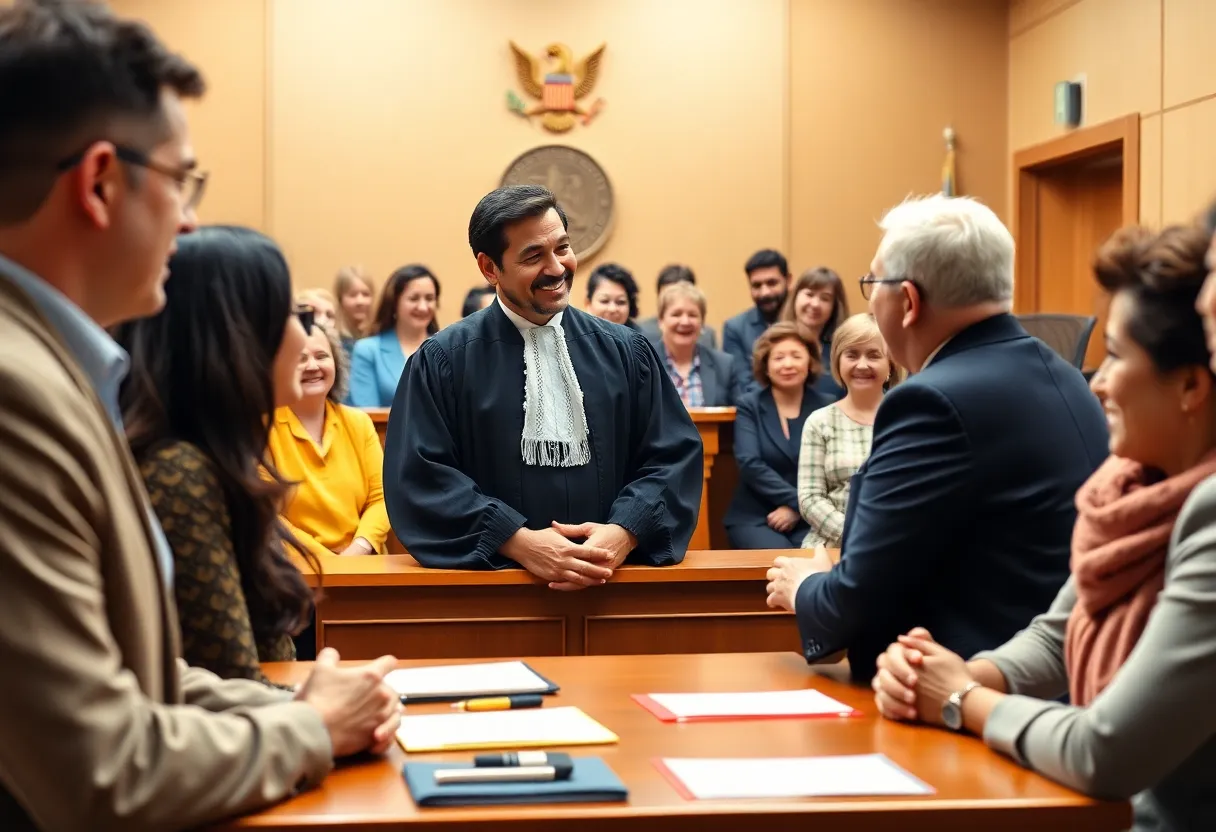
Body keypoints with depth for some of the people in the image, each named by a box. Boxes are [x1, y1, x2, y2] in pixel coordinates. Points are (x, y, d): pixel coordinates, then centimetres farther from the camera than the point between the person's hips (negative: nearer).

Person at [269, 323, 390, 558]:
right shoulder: (262, 427, -2)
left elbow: (381, 498, 8)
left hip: (363, 564, 4)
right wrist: (327, 561, -14)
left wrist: (357, 551, -10)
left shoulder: (358, 423, 12)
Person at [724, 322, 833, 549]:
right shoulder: (749, 406, 6)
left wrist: (798, 510, -16)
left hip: (810, 518, 1)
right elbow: (750, 464, -8)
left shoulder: (826, 408, 6)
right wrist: (797, 501, -16)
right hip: (754, 518, -1)